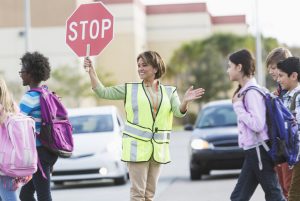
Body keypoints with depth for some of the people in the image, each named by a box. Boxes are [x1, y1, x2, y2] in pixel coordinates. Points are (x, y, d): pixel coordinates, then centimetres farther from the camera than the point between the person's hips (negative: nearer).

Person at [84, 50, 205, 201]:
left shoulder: (169, 92, 7)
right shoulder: (130, 89, 3)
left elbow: (179, 112, -7)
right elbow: (102, 92, 1)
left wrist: (185, 101, -29)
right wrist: (91, 71, -11)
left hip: (158, 149, 3)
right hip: (137, 147, -3)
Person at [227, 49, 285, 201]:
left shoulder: (252, 92, -16)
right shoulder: (244, 91, 13)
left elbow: (257, 124, -23)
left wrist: (238, 106, -16)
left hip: (259, 150, -10)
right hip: (252, 150, 10)